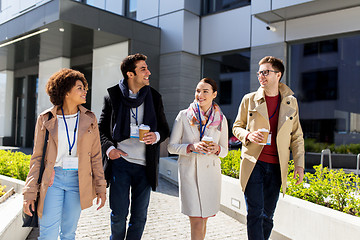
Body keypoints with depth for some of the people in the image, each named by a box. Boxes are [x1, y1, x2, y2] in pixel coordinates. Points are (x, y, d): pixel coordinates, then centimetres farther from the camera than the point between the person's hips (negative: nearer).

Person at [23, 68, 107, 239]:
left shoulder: (89, 119, 5)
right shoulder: (46, 119, 1)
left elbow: (95, 155, 7)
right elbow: (37, 157, 2)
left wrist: (101, 187, 3)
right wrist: (30, 192, -3)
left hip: (78, 179, 2)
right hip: (52, 178, -1)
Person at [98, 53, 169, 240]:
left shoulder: (154, 97, 7)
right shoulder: (113, 96, 3)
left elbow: (165, 129, 13)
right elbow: (101, 128, 9)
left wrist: (156, 136, -10)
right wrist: (108, 148, -8)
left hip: (144, 164, 2)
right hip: (120, 161, -1)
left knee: (139, 216, 8)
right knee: (119, 214, 3)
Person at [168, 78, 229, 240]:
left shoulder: (221, 119, 5)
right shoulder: (184, 116, -1)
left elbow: (225, 150, 11)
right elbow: (171, 146, 0)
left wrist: (216, 149, -11)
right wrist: (191, 147, -17)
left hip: (211, 171, 2)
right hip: (189, 171, -2)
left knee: (203, 219, 10)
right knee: (196, 222, -5)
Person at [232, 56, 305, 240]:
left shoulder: (291, 102, 9)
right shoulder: (249, 99, 4)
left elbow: (297, 136, 12)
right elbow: (237, 127, 12)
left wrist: (299, 164, 4)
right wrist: (248, 135, -11)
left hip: (276, 166, 2)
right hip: (254, 163, -2)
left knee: (268, 215, 10)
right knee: (255, 213, -5)